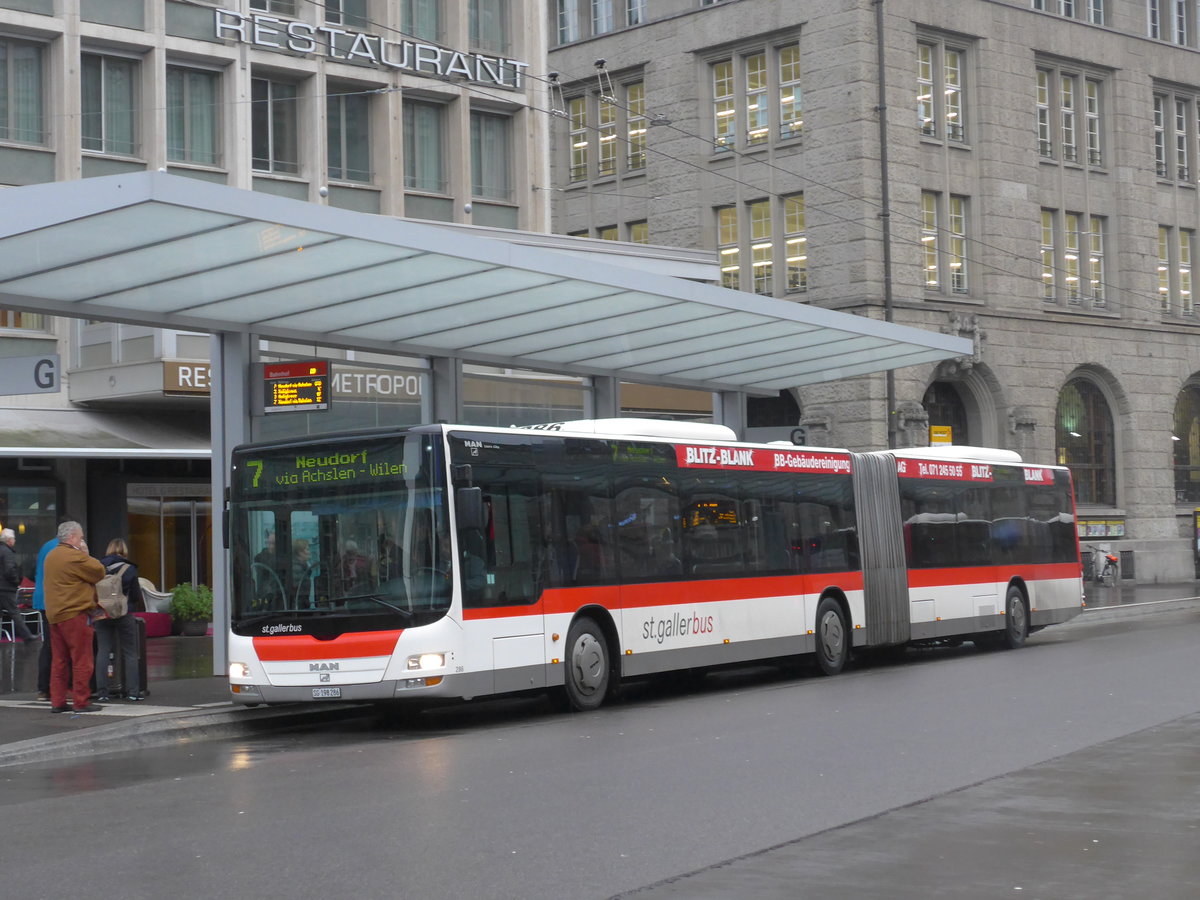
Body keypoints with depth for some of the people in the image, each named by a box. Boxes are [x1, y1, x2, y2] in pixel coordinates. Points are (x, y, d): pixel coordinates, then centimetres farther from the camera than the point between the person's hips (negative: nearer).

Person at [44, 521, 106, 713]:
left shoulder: (51, 556, 15)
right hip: (75, 614, -9)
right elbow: (99, 571, -9)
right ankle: (81, 701, -1)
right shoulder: (75, 557, -15)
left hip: (54, 615, 9)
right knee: (82, 660, -2)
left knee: (59, 660, 11)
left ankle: (57, 701, 12)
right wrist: (86, 554, 2)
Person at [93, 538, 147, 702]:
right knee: (130, 653, 6)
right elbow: (136, 595, -2)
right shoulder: (129, 569, -6)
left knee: (102, 652, 5)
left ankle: (102, 692, 1)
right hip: (124, 614, -2)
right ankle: (132, 691, 3)